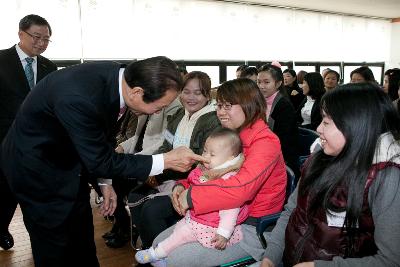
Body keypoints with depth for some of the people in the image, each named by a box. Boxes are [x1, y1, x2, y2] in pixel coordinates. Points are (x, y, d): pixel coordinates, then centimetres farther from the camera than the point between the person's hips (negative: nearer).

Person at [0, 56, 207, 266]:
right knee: (56, 249, 7)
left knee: (83, 237, 17)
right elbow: (101, 161, -27)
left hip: (66, 158, 7)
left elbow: (104, 137, 1)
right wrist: (166, 160, -26)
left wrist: (104, 181, 3)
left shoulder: (119, 77, -15)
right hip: (35, 166, -7)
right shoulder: (79, 97, -39)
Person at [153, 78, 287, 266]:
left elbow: (242, 187, -34)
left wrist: (191, 197, -26)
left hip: (251, 227, -8)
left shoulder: (265, 142, -19)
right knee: (159, 243, 6)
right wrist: (183, 186, -5)